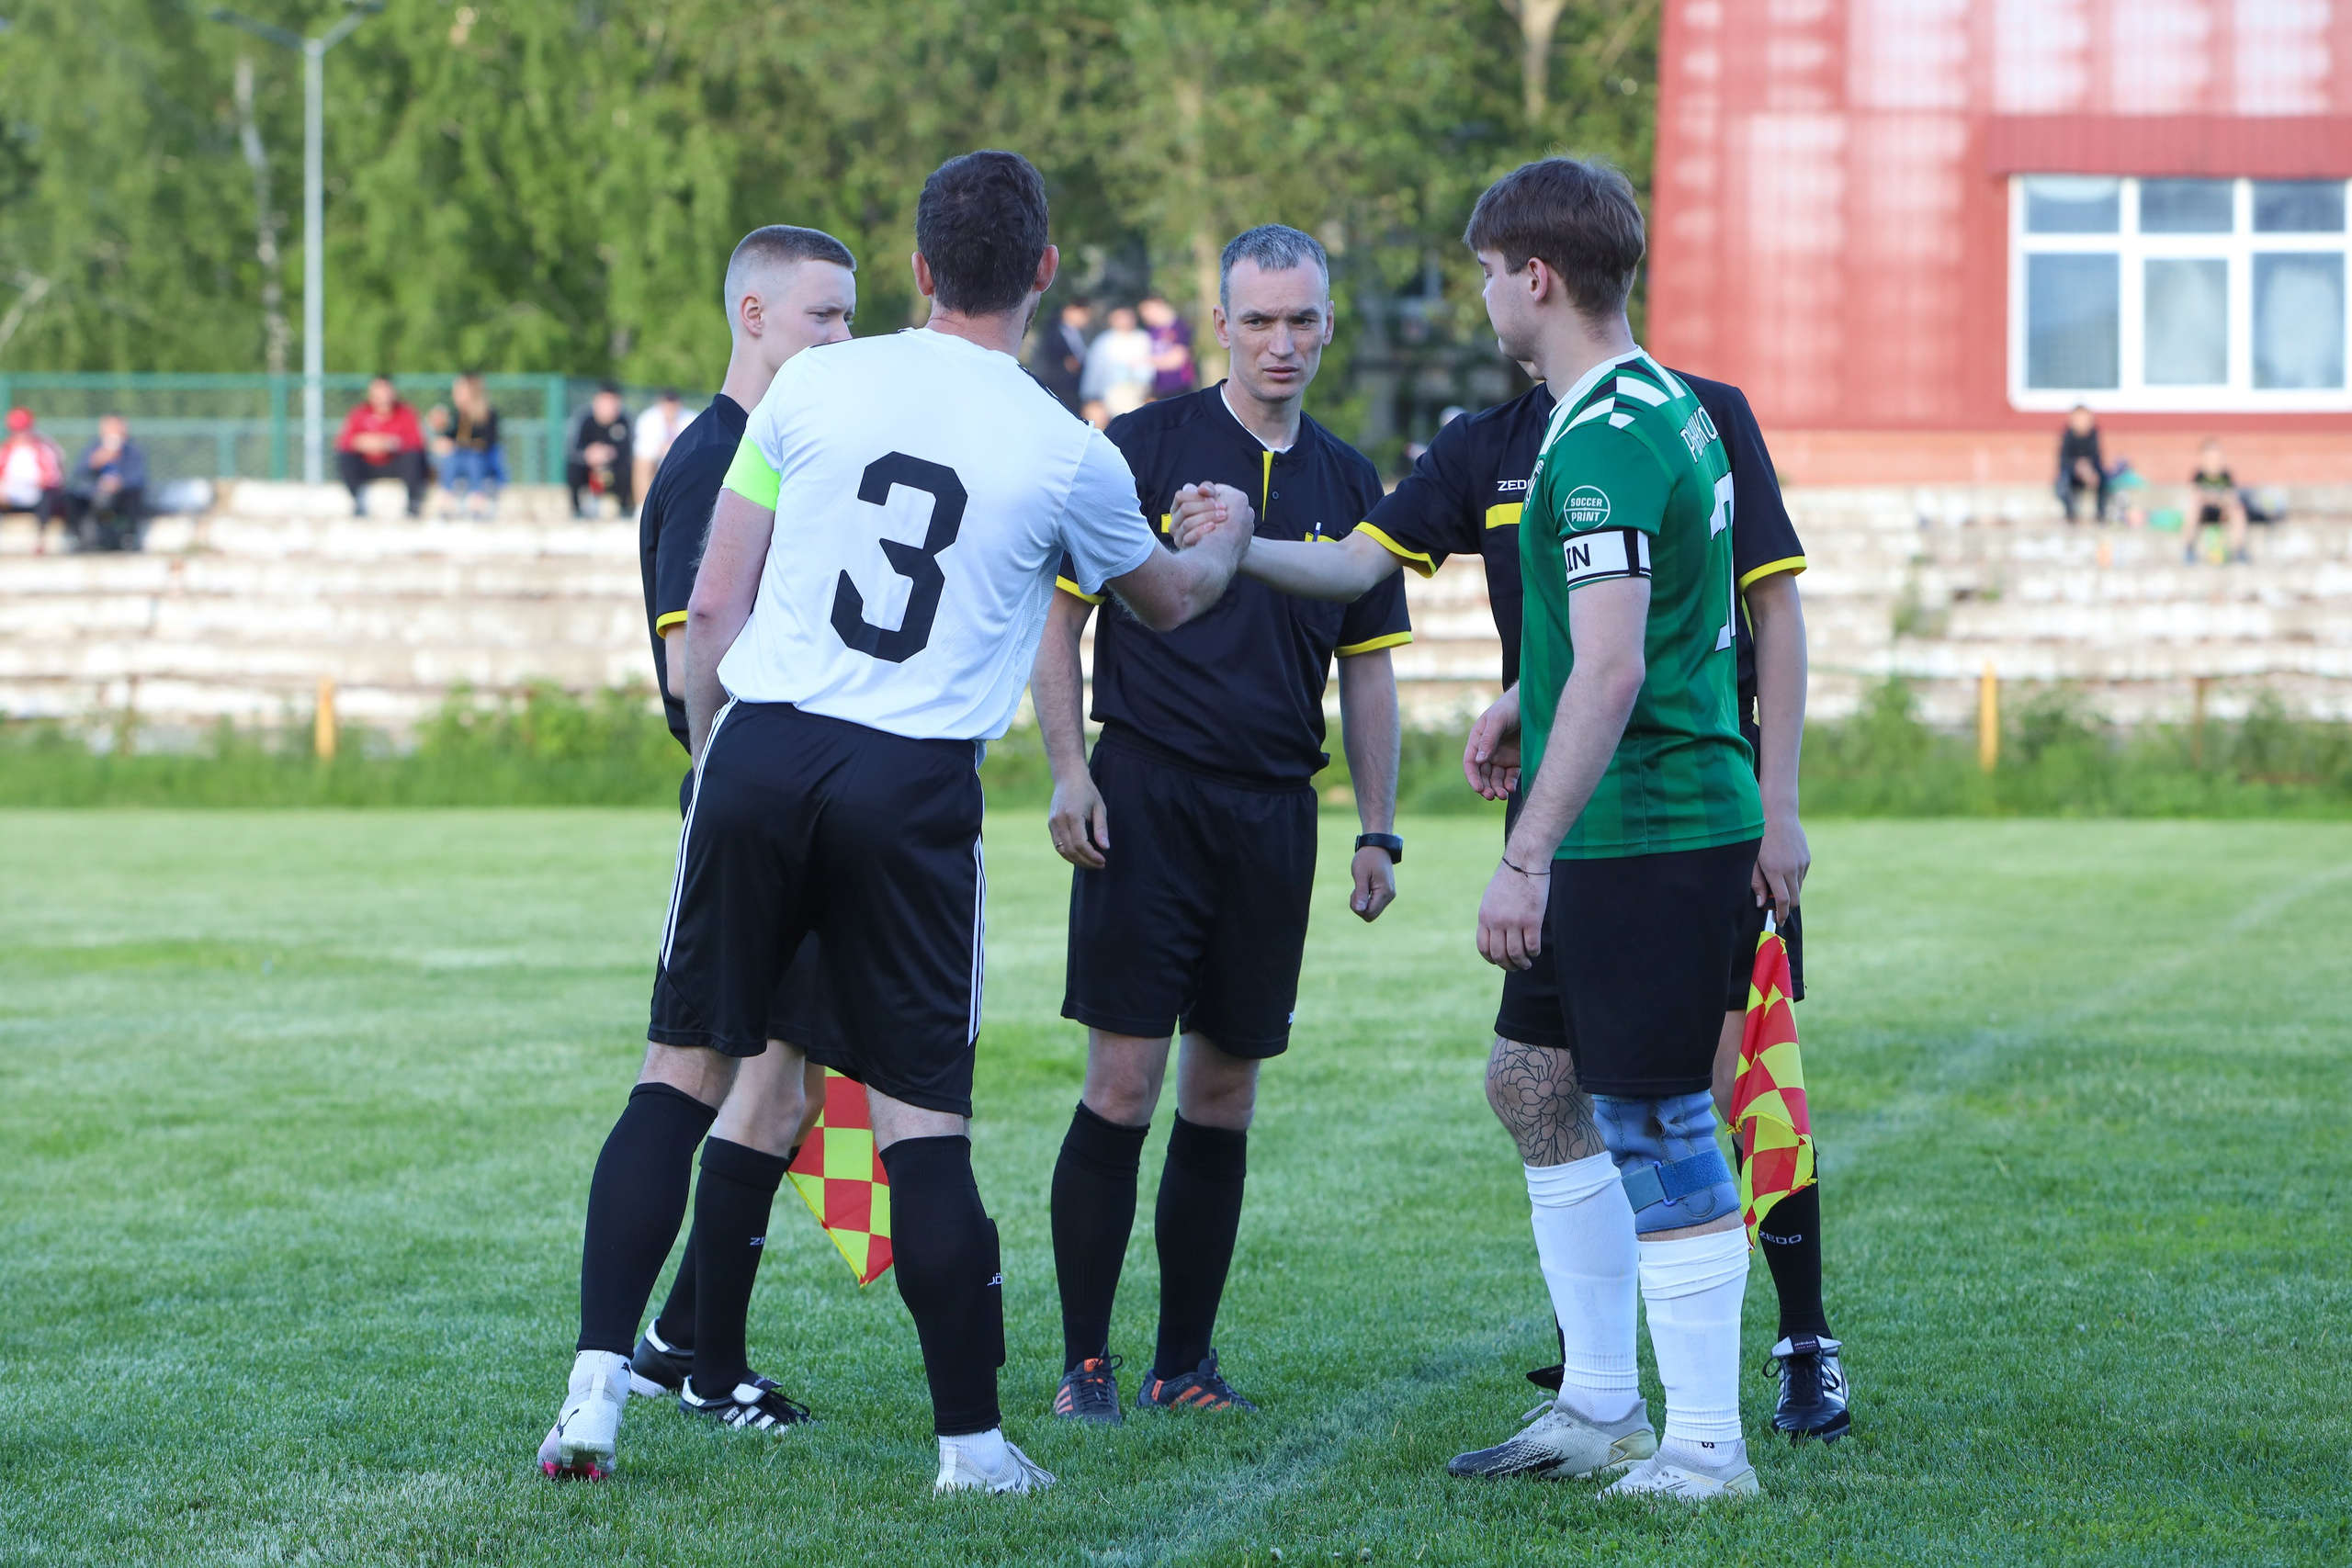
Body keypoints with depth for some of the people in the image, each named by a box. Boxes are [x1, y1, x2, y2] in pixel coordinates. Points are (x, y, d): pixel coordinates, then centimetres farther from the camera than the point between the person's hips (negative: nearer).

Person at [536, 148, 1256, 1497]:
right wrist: (1228, 538, 47)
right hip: (914, 783, -1)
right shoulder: (1068, 454, 2)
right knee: (924, 1113, 3)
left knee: (686, 1069, 9)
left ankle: (598, 1386, 4)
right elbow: (1171, 599, 24)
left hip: (761, 750, 1)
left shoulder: (814, 387, 4)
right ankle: (972, 1438, 6)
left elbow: (713, 608, 5)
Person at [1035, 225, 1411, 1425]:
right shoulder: (1142, 448, -1)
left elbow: (1368, 666, 16)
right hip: (1146, 796, -4)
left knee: (1223, 1098, 6)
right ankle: (1084, 1362, -1)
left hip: (1273, 816, 4)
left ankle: (1184, 1362, 14)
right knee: (1124, 1084, -8)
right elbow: (1060, 615, 0)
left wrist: (1377, 831, 10)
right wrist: (1068, 772, -9)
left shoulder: (1346, 482, 12)